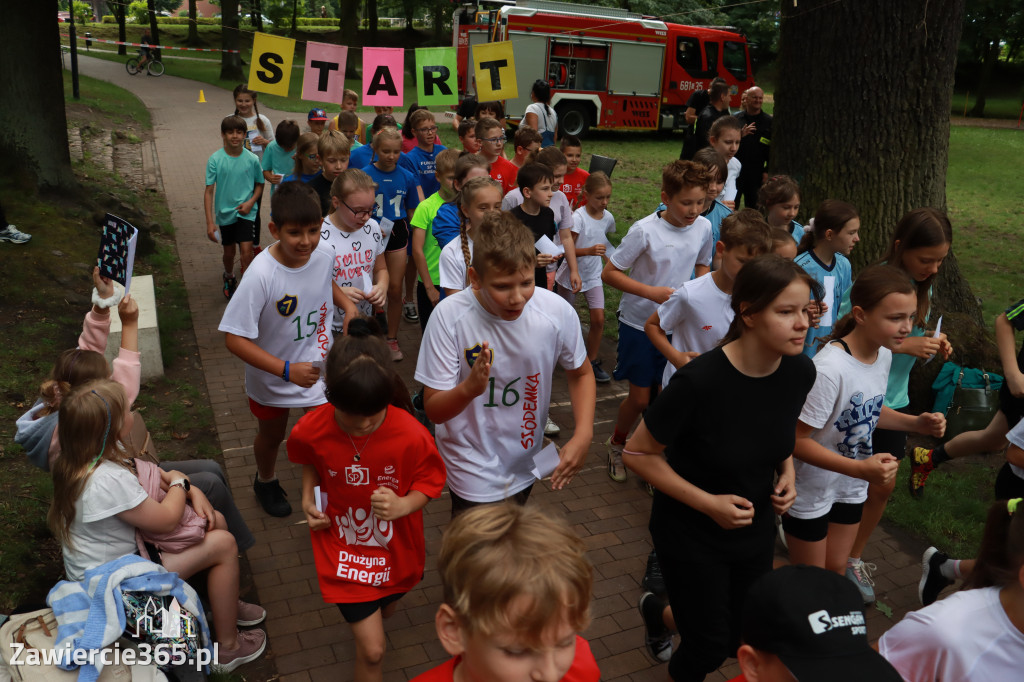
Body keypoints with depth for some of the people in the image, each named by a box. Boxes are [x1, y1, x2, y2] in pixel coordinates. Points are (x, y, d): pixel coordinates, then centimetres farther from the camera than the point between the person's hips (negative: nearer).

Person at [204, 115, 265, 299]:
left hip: (246, 213, -1)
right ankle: (229, 278, 48)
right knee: (229, 253, 18)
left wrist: (251, 202, -11)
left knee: (246, 251, -15)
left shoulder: (252, 159, -7)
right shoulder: (215, 159, -10)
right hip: (225, 213, 1)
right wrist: (210, 222, -11)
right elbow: (209, 191, -7)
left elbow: (259, 185, 8)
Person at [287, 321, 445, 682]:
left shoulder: (411, 435, -29)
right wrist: (308, 498, -13)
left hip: (395, 550, 2)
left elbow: (430, 480, -11)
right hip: (344, 551, -1)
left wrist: (403, 505, -30)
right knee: (373, 650, -3)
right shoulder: (311, 431, -23)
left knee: (383, 611, 30)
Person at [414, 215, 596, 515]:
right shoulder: (448, 316, -24)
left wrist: (583, 436, -13)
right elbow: (433, 409, -19)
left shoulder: (559, 312, -18)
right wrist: (469, 388, -40)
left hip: (525, 464, 4)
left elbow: (581, 373, 2)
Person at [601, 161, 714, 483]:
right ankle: (616, 444, 34)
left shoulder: (704, 227, -3)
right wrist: (652, 292, -23)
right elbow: (609, 273, -14)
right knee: (640, 398, 4)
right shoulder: (645, 230, -19)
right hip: (639, 324, -4)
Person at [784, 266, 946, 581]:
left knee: (836, 569, 21)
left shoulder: (884, 356, -6)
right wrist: (861, 469, -35)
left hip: (851, 488, 7)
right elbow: (797, 440, -28)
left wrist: (917, 423, -4)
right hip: (810, 492, -7)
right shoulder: (829, 368, -32)